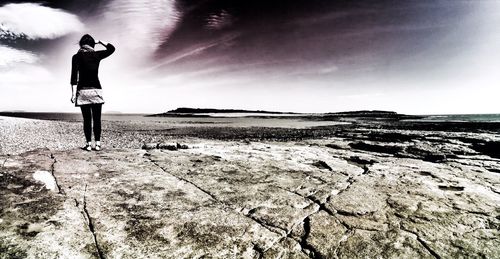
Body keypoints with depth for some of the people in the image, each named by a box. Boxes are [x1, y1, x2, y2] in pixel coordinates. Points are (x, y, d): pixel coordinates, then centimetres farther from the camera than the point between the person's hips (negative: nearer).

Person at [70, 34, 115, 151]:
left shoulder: (77, 57, 1)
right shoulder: (97, 55, 5)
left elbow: (74, 76, -6)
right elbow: (112, 48, 22)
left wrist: (73, 93, -7)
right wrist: (100, 42, 19)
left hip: (83, 90, -1)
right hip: (97, 90, 1)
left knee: (87, 119, 2)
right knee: (97, 119, 2)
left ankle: (89, 144, 2)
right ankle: (97, 144, 1)